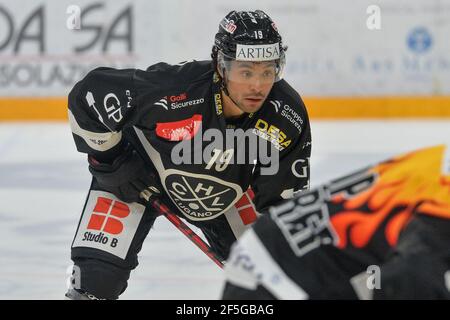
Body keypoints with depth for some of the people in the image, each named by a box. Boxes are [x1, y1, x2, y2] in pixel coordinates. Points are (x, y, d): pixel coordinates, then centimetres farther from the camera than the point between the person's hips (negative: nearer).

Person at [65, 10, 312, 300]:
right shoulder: (173, 88, -40)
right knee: (97, 275, -18)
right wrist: (111, 163, -18)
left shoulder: (289, 116, -27)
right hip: (139, 171, -4)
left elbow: (287, 194, -12)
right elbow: (88, 96, -27)